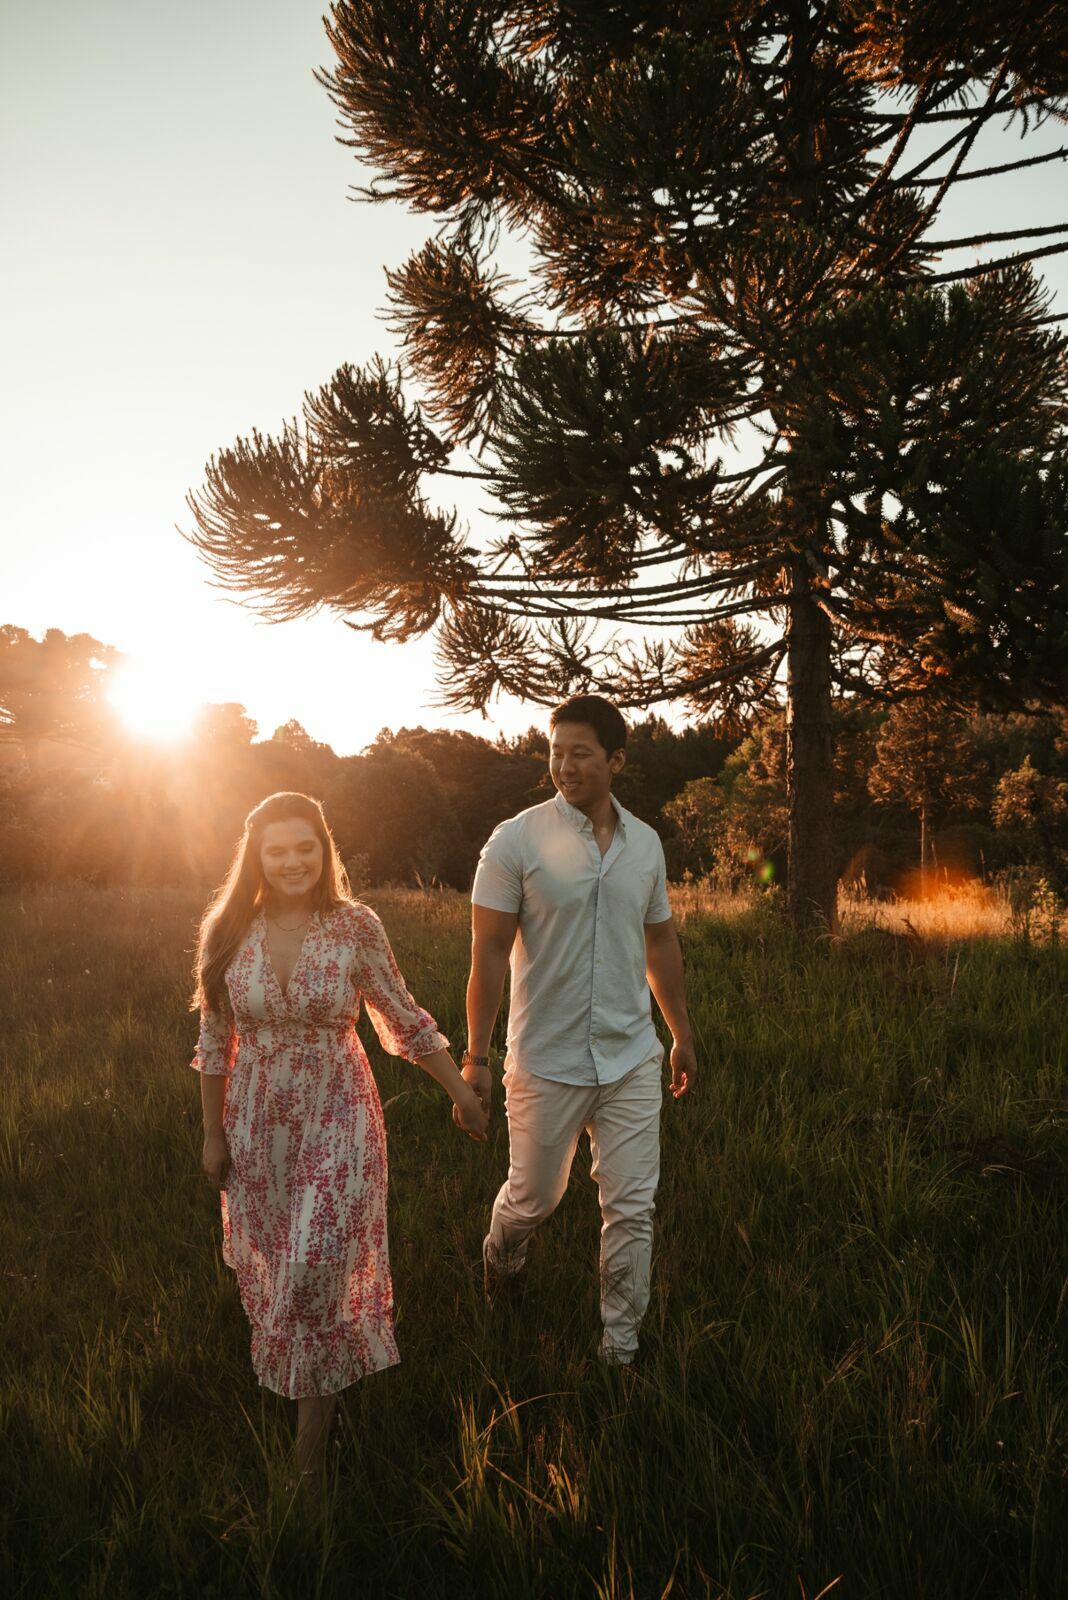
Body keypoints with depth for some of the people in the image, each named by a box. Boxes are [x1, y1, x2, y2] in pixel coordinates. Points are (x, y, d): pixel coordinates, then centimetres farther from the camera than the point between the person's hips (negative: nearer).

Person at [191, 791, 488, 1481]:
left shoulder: (356, 927, -12)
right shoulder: (229, 931, -7)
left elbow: (405, 1021, -2)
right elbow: (215, 1041, 2)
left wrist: (462, 1090, 1)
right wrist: (213, 1133, 6)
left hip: (337, 1119, -2)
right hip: (257, 1121, 3)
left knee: (321, 1268, -3)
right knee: (271, 1262, 18)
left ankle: (314, 1428, 17)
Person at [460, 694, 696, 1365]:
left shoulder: (645, 842, 4)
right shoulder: (517, 841, -10)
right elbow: (488, 951, -10)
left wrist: (682, 1033, 17)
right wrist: (476, 1056, -13)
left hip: (632, 1058, 3)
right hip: (546, 1062, -3)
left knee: (632, 1209, 4)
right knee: (533, 1197, 14)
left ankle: (622, 1348, 19)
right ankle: (501, 1253, 48)